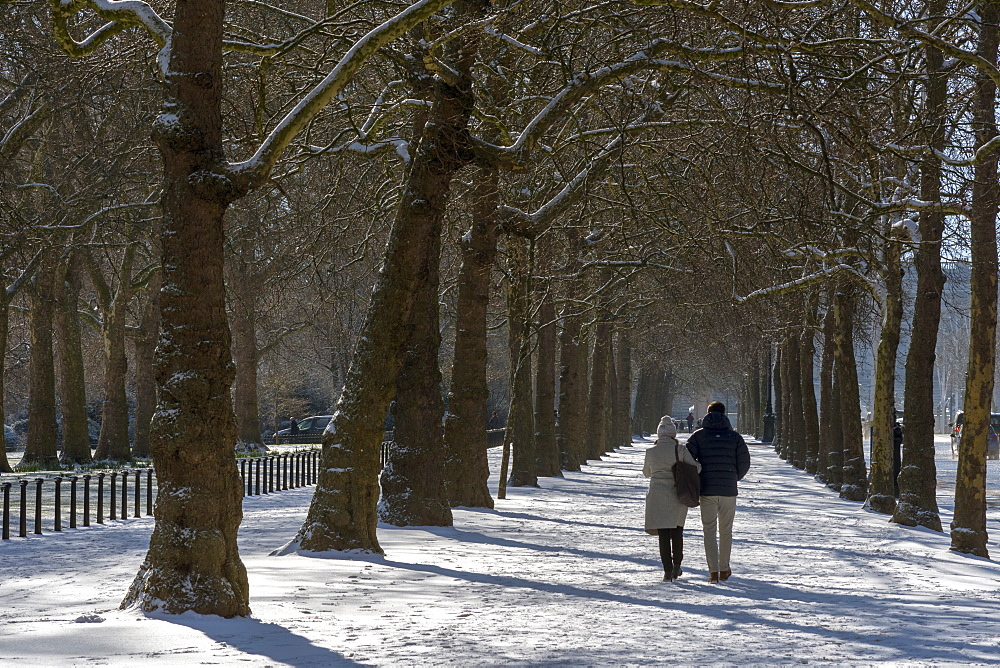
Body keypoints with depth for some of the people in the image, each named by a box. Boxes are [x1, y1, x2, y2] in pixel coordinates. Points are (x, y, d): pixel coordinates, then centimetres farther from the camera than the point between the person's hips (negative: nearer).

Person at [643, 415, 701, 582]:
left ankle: (668, 570, -5)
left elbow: (646, 473, 14)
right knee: (677, 532, 17)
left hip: (658, 496, 0)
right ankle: (677, 566, 23)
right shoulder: (680, 450, -6)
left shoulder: (651, 452, -1)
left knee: (663, 534, 2)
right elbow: (695, 468, -7)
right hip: (678, 496, 0)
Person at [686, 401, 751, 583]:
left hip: (707, 491, -1)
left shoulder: (698, 435, 0)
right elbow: (744, 463, 1)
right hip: (728, 490, 1)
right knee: (726, 530, 14)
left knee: (709, 530, 4)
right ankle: (724, 569, 21)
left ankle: (713, 571, -6)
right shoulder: (734, 436, 1)